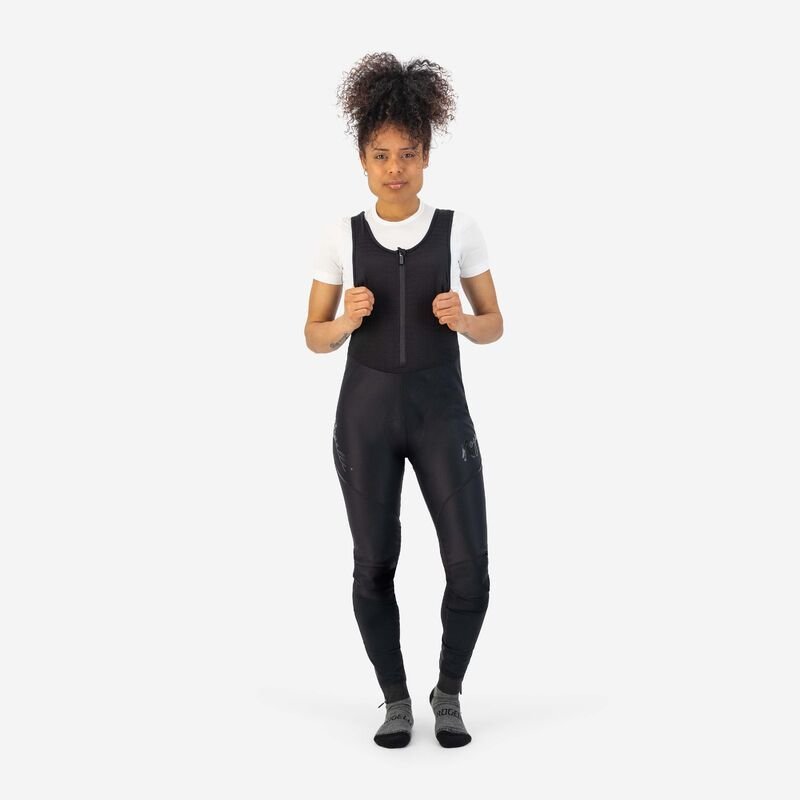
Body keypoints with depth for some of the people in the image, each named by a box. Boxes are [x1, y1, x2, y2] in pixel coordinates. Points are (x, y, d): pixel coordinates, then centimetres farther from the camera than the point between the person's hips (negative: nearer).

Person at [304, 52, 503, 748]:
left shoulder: (459, 228, 0)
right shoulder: (343, 237, 1)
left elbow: (494, 326, 5)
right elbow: (315, 336, 6)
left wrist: (460, 320, -18)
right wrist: (348, 320, -16)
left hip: (440, 409, 0)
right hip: (366, 411, 0)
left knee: (469, 567, -6)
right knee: (375, 564, 0)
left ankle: (449, 692, 18)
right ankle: (396, 699, 21)